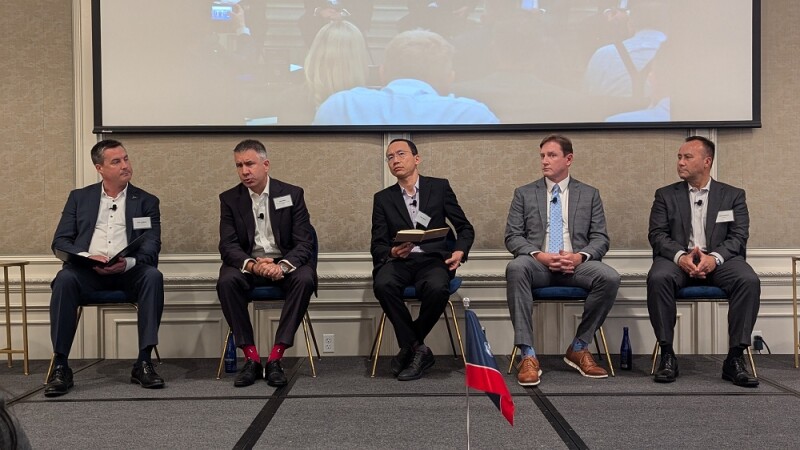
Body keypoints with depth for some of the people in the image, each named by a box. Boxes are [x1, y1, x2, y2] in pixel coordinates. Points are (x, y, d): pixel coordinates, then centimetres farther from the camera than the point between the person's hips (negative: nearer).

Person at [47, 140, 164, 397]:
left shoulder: (146, 202, 14)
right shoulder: (79, 197, 17)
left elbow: (152, 246, 3)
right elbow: (60, 241, 9)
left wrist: (128, 262, -20)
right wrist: (88, 258, -13)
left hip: (128, 272, 0)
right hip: (87, 271, 0)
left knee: (153, 276, -31)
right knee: (65, 278, -32)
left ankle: (144, 362, -28)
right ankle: (60, 366, -26)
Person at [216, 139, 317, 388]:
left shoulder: (292, 194, -1)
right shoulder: (229, 198, 3)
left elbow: (304, 243, -7)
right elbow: (228, 245, -6)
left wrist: (283, 265, -28)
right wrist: (252, 264, -27)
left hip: (285, 263, -1)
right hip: (248, 263, 1)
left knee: (305, 279, -33)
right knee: (226, 281, -32)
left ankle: (275, 358, -28)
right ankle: (251, 358, -23)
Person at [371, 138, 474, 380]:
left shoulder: (440, 187, 11)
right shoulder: (383, 198, 14)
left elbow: (465, 228, 12)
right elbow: (377, 245, 8)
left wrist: (460, 251, -9)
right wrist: (392, 251, -16)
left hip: (433, 259, -1)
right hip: (399, 261, 1)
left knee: (437, 288, -35)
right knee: (383, 285, -33)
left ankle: (409, 347, -8)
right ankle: (417, 349, -15)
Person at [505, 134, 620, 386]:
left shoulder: (589, 195, 15)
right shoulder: (524, 194, 13)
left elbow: (600, 238, 8)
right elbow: (512, 237, 5)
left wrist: (580, 256, -14)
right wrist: (539, 255, -14)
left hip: (575, 264, 1)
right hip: (537, 264, -1)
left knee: (610, 278, -30)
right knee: (516, 268, -36)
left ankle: (579, 348, -9)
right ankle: (527, 354, -33)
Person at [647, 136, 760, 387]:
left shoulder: (733, 196, 14)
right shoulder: (665, 195, 14)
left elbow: (739, 237, 2)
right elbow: (657, 234, 2)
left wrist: (714, 257, -19)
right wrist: (681, 256, -19)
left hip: (719, 260, 1)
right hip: (678, 259, 0)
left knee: (749, 280, -31)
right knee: (658, 278, -34)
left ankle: (735, 359, -22)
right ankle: (667, 355, -24)